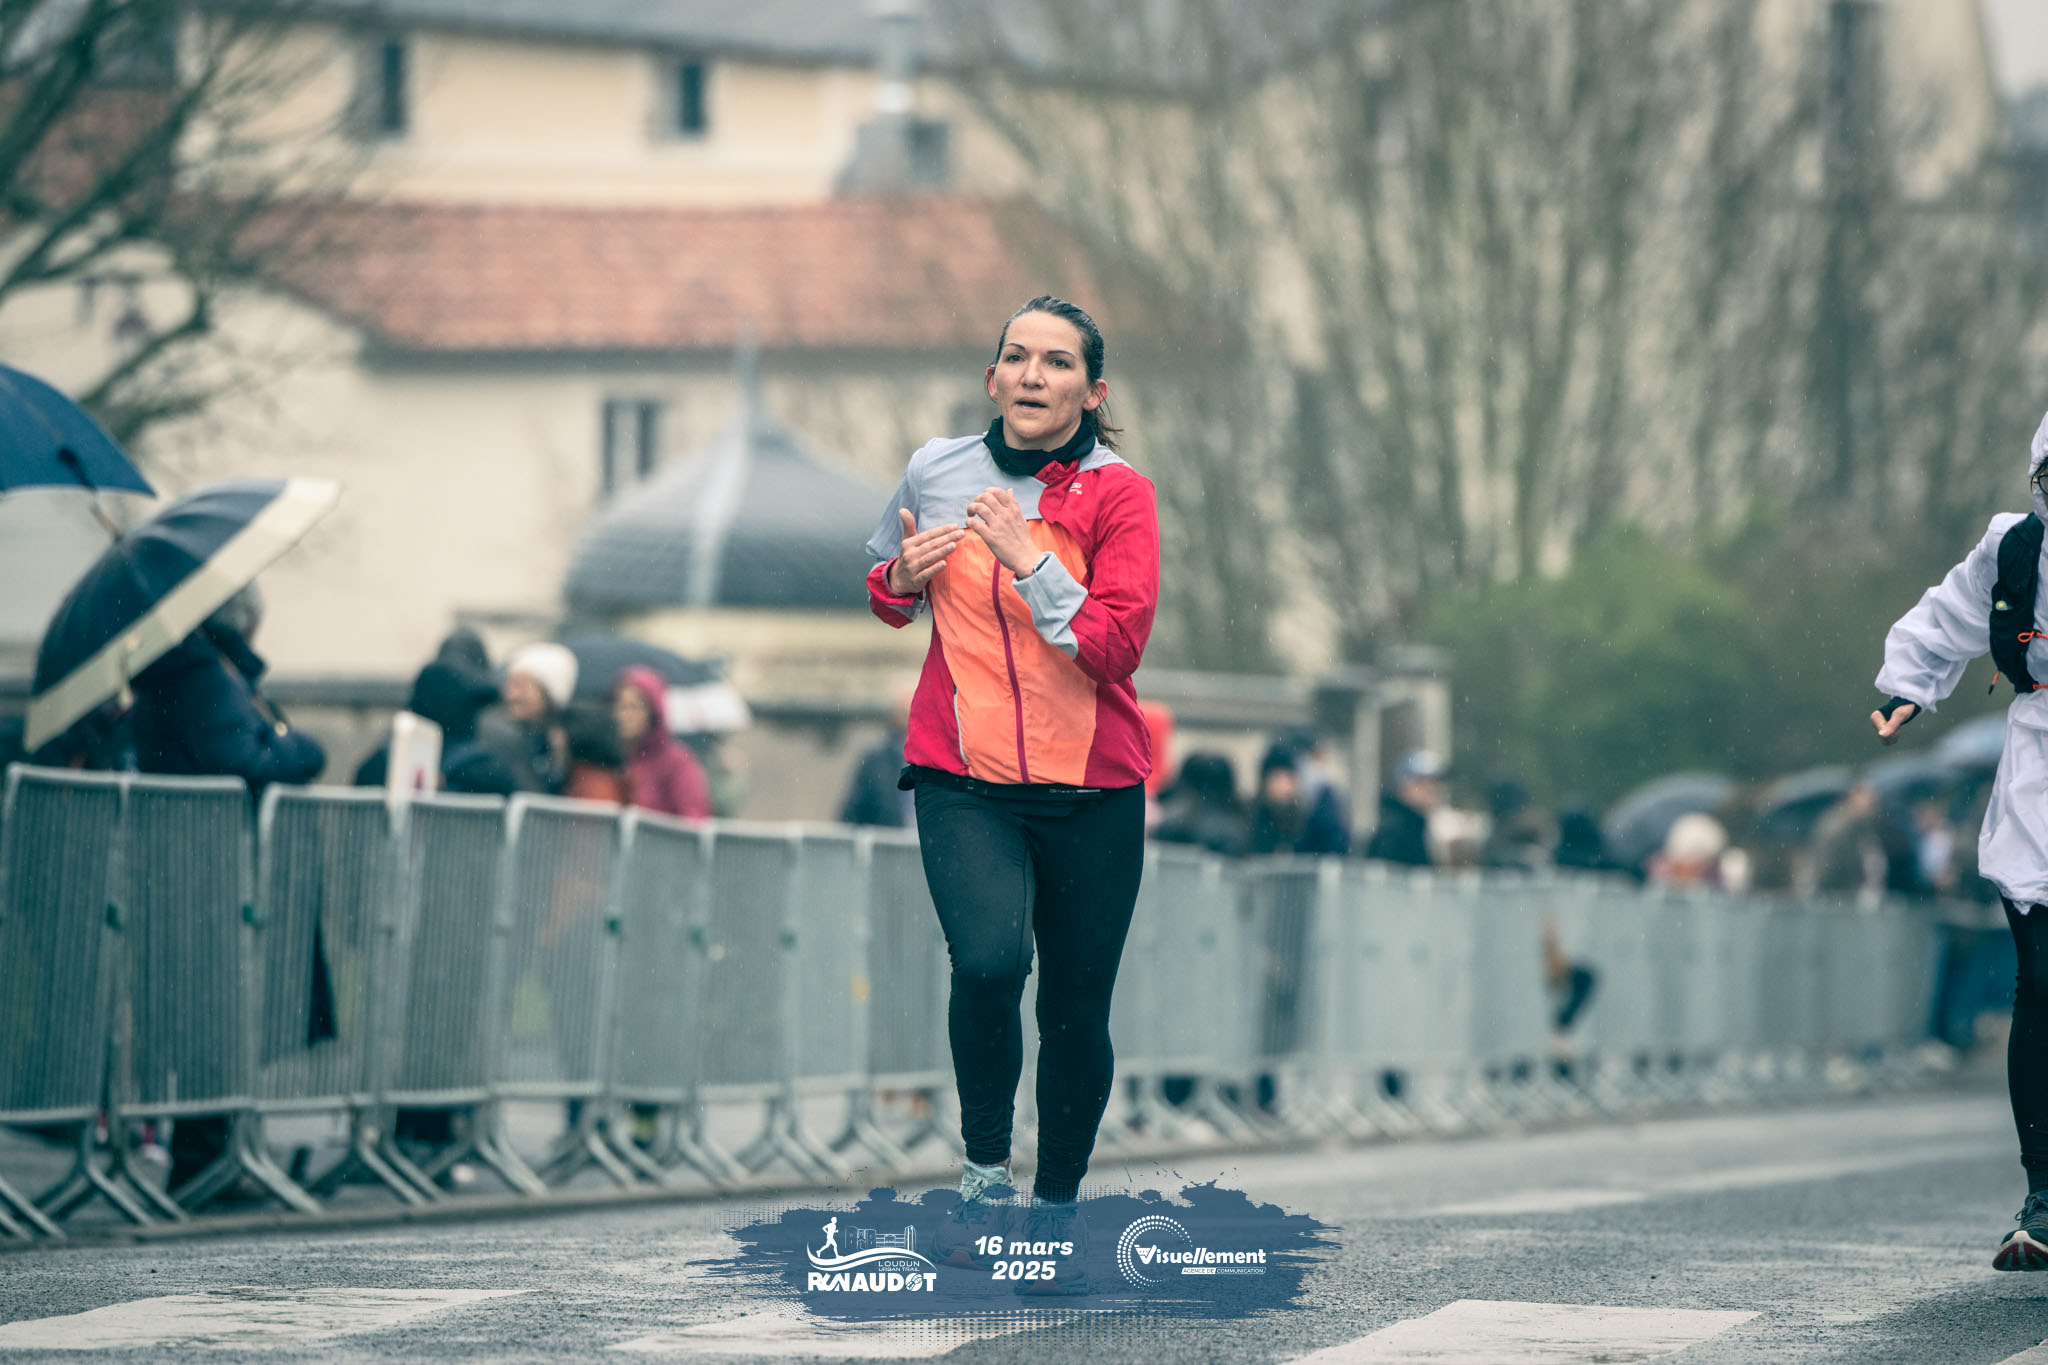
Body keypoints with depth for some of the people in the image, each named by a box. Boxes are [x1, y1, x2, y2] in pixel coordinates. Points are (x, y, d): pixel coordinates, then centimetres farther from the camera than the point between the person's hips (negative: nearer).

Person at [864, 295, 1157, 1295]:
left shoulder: (1118, 496, -6)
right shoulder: (937, 470, 3)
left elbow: (1116, 648, -16)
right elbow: (888, 593, 22)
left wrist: (1030, 559, -23)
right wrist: (902, 577, 0)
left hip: (1091, 790, 0)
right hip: (965, 780, 0)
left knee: (1076, 1007, 6)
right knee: (990, 958, -25)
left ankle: (1057, 1211, 26)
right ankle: (984, 1165, -4)